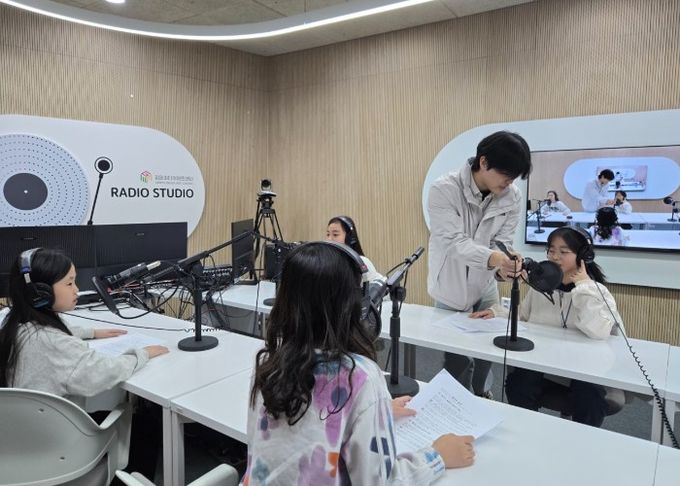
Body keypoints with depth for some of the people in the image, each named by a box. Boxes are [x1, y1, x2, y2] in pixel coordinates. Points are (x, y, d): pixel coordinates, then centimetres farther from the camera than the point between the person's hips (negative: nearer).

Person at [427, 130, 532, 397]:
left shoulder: (512, 197, -10)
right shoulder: (444, 189, -23)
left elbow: (503, 242, -10)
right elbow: (453, 242, -30)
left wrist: (504, 261, -34)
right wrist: (490, 257, -49)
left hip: (486, 287, 4)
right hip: (452, 289, -4)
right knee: (457, 357, 6)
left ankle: (479, 398, 42)